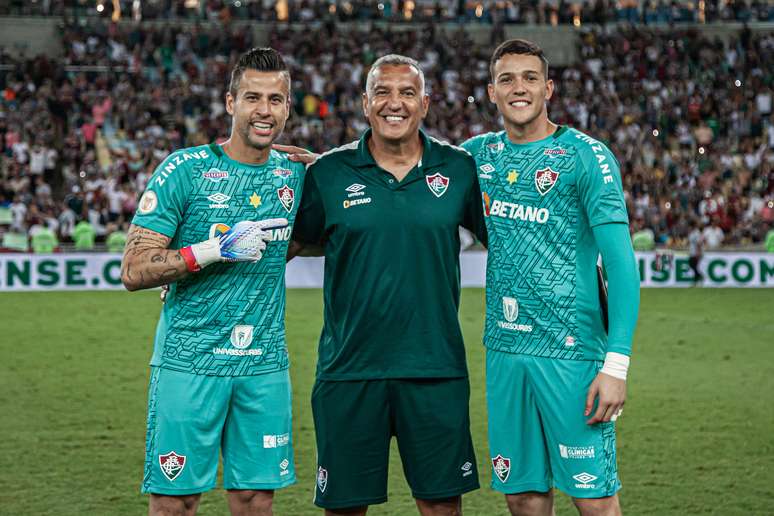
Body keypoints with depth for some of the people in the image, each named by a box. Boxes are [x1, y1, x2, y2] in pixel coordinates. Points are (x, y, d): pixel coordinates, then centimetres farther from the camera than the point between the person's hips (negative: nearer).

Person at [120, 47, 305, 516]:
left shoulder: (294, 175, 9)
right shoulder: (185, 170, -5)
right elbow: (135, 270, -10)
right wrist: (217, 250, -17)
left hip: (265, 366, 4)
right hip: (189, 362, -4)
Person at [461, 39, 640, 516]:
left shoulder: (584, 156, -6)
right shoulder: (480, 154, 10)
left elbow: (621, 262, -11)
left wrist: (616, 364, -19)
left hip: (571, 351, -5)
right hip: (504, 350, 5)